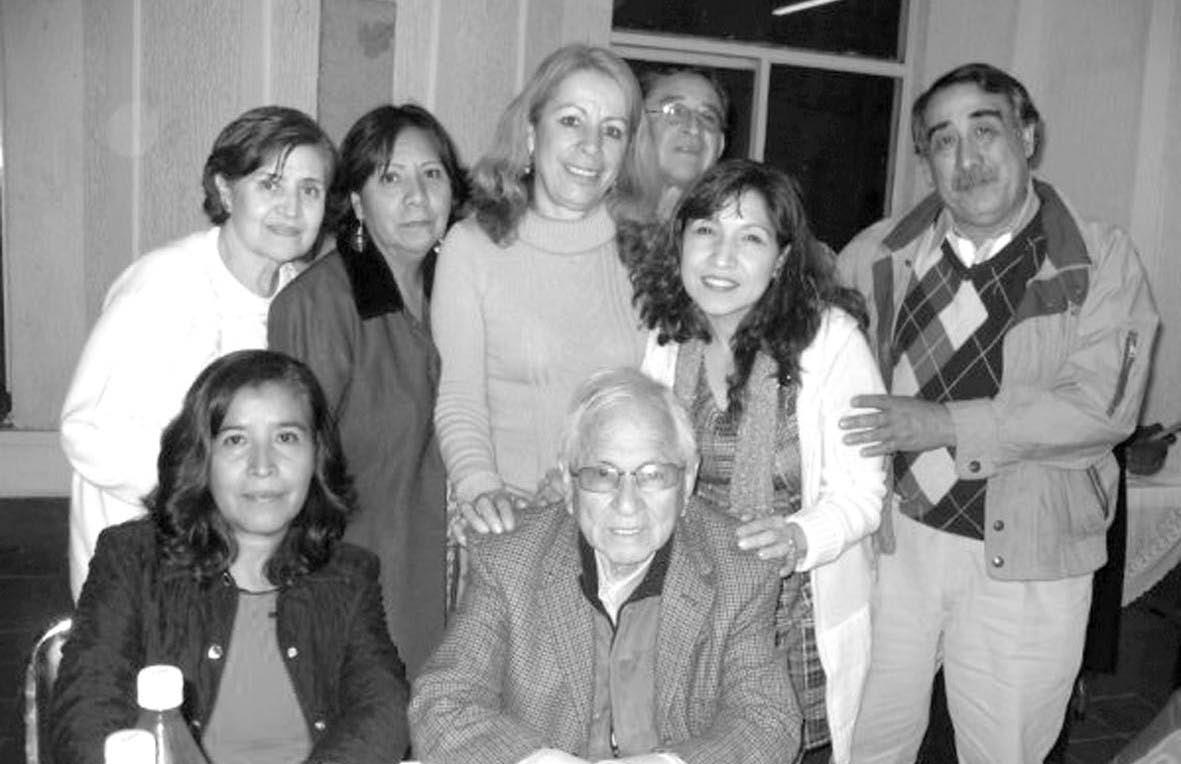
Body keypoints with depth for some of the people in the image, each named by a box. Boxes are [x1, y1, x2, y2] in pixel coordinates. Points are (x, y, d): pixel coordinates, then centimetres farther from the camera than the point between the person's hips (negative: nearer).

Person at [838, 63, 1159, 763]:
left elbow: (1102, 405, -16)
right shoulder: (878, 253, 2)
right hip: (891, 539, 2)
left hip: (1025, 558, -2)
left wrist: (944, 425, -21)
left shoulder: (1101, 260, -6)